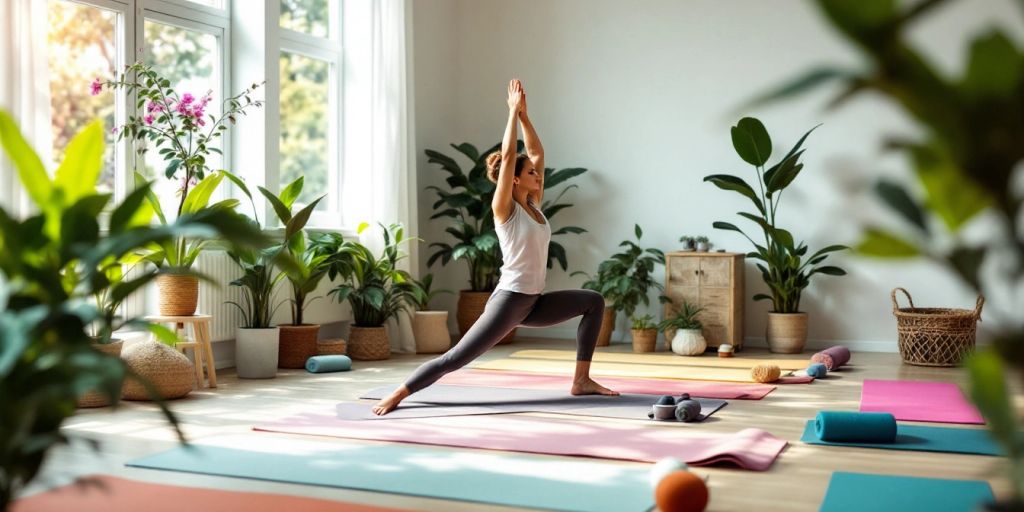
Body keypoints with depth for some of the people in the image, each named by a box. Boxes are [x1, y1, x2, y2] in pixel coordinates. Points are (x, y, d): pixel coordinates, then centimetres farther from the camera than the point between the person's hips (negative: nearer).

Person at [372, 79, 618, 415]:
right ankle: (397, 395, -1)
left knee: (594, 302, 9)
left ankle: (581, 380, 9)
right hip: (508, 300, -8)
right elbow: (508, 155, -19)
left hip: (534, 302, 8)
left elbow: (536, 153, 11)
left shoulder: (532, 205, 10)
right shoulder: (504, 208, -10)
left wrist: (523, 113, 8)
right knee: (455, 358, -11)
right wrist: (513, 111, -11)